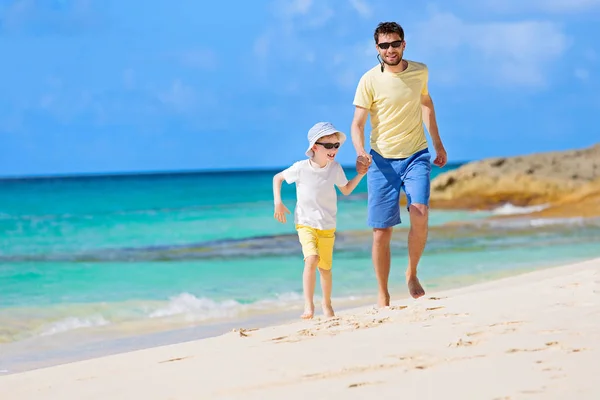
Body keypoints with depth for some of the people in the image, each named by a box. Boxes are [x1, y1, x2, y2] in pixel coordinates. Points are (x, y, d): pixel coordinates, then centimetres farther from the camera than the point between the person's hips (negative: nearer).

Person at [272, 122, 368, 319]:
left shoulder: (335, 168, -4)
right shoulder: (301, 168, -13)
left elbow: (346, 190, 13)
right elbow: (277, 178, 4)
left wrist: (360, 175, 0)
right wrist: (278, 203, -4)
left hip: (327, 226, 3)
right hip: (305, 223, -3)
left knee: (325, 267, 10)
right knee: (311, 259, -25)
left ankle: (327, 305, 32)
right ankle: (308, 305, -24)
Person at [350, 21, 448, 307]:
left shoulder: (419, 72, 1)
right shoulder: (370, 80, -8)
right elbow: (357, 124, -9)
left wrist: (438, 143, 25)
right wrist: (360, 151, -30)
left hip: (416, 156, 1)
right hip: (382, 160, -1)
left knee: (419, 214, -23)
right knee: (381, 232, -1)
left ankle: (412, 274, 0)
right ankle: (383, 296, 13)